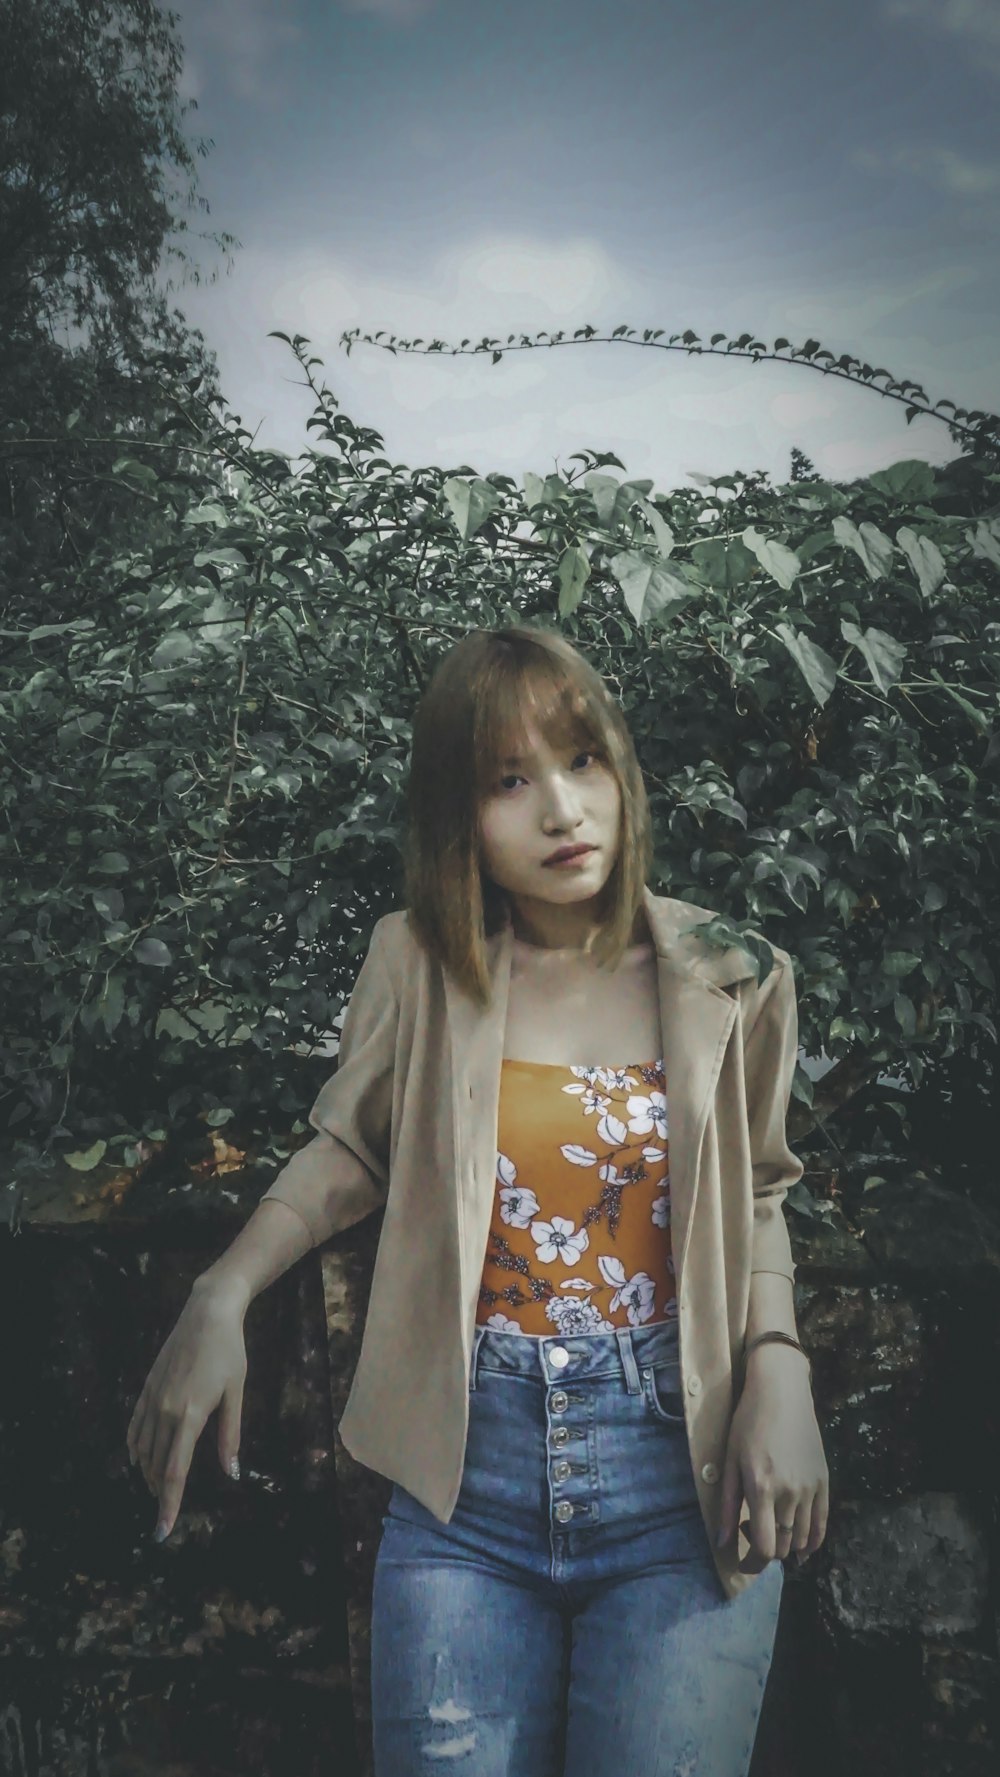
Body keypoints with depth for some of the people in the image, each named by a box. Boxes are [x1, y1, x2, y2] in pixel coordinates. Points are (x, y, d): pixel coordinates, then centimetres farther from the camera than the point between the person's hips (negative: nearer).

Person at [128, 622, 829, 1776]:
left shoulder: (721, 983, 1)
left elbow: (751, 1200, 9)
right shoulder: (420, 966, 0)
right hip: (468, 1466, 0)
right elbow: (351, 1153, 9)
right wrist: (220, 1299, -4)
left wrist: (779, 1368, -7)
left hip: (681, 1468, 0)